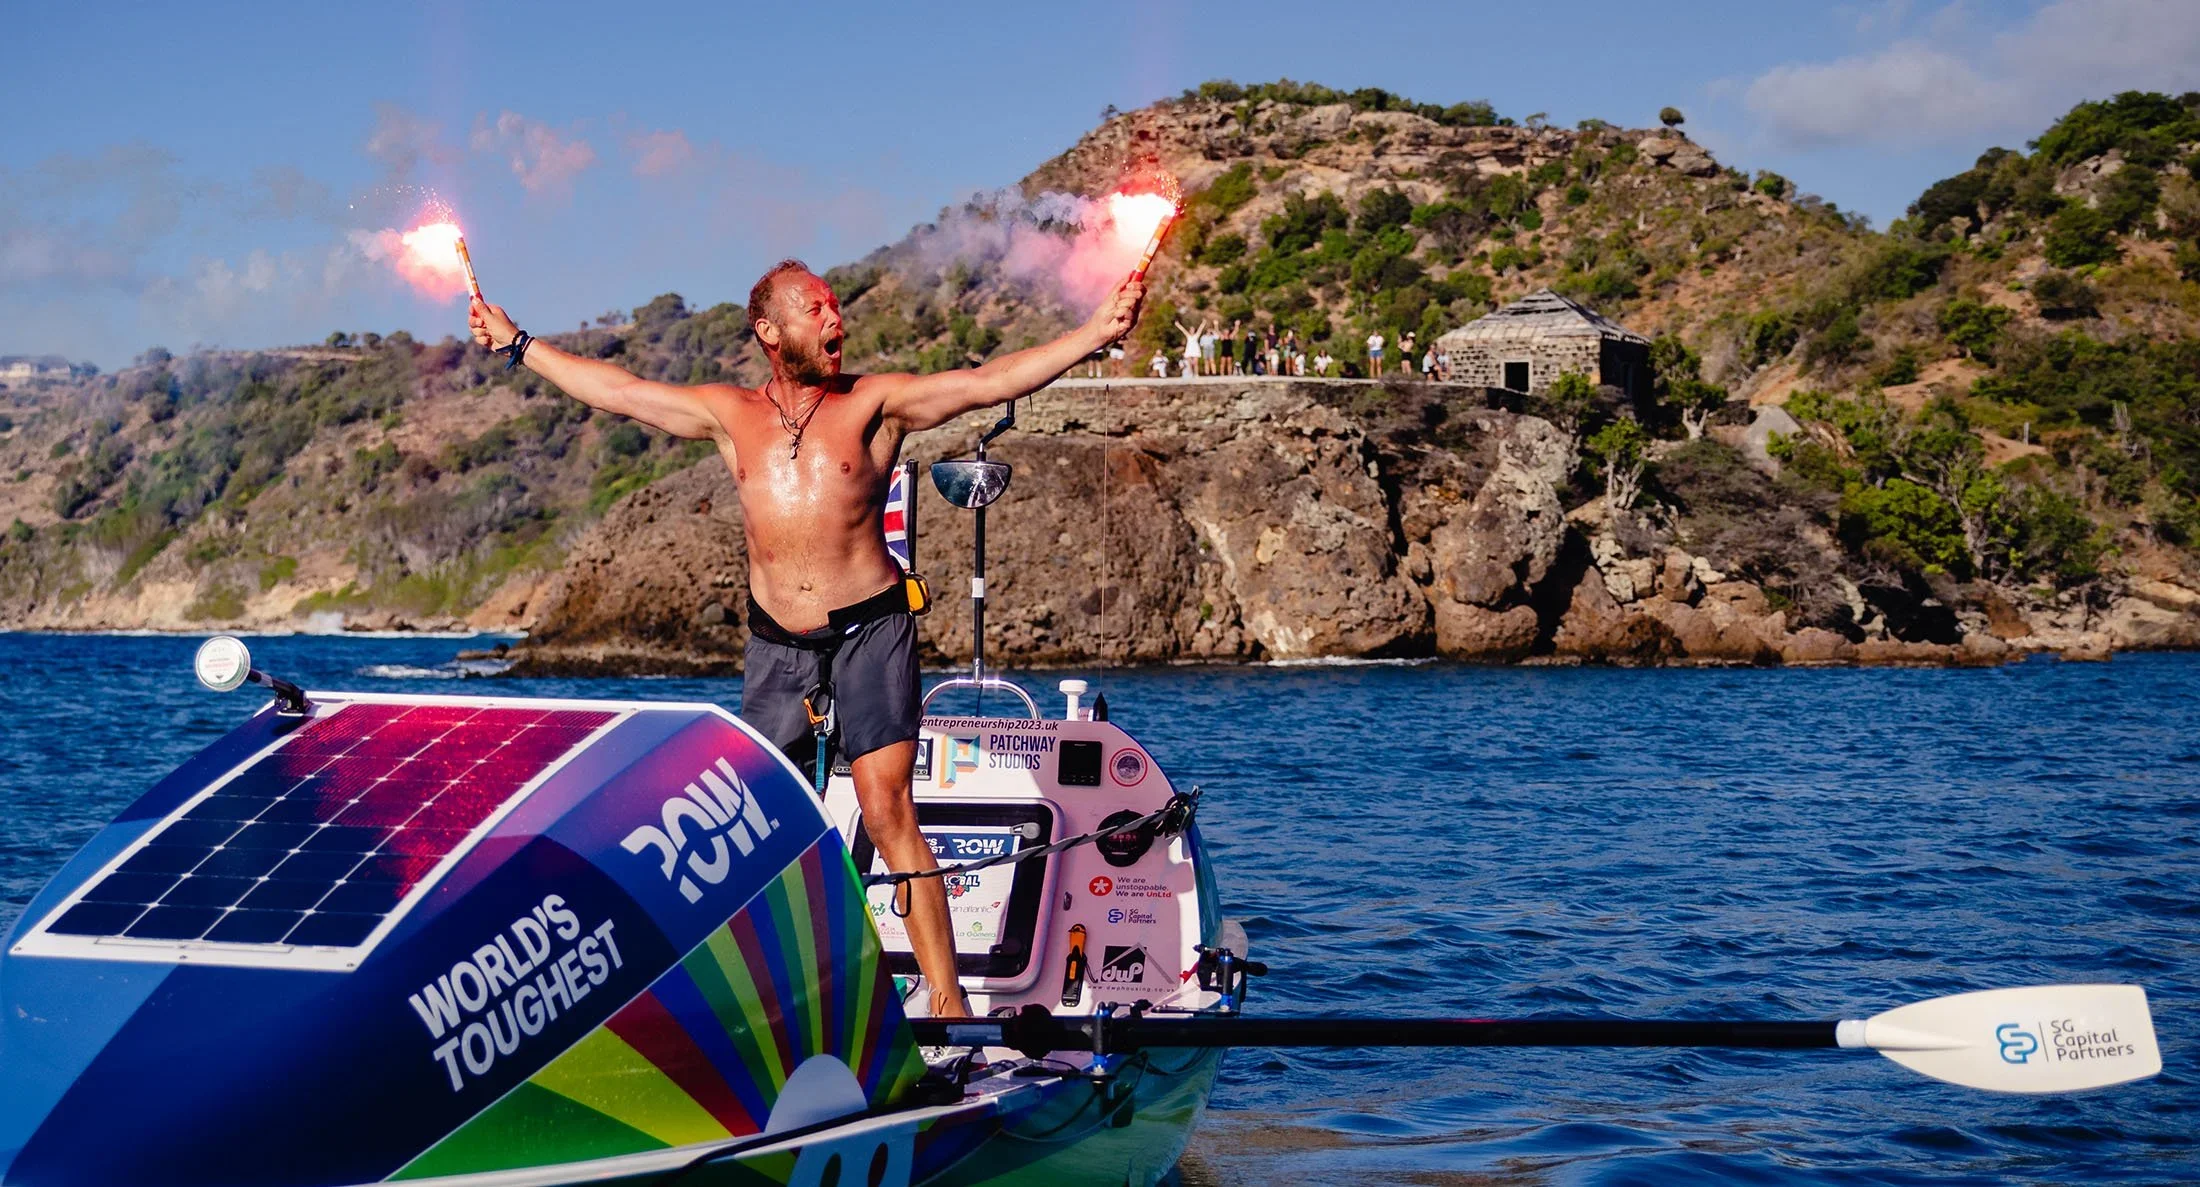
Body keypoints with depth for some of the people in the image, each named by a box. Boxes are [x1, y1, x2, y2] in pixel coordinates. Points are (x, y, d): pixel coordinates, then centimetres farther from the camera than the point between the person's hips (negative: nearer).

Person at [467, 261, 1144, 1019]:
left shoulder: (874, 403, 2)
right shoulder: (730, 414, 10)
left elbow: (993, 382, -5)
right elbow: (613, 390, 18)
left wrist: (1094, 333, -14)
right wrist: (517, 343, 23)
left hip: (869, 628, -3)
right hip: (776, 641, 3)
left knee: (887, 811, -13)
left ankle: (947, 1001, -13)